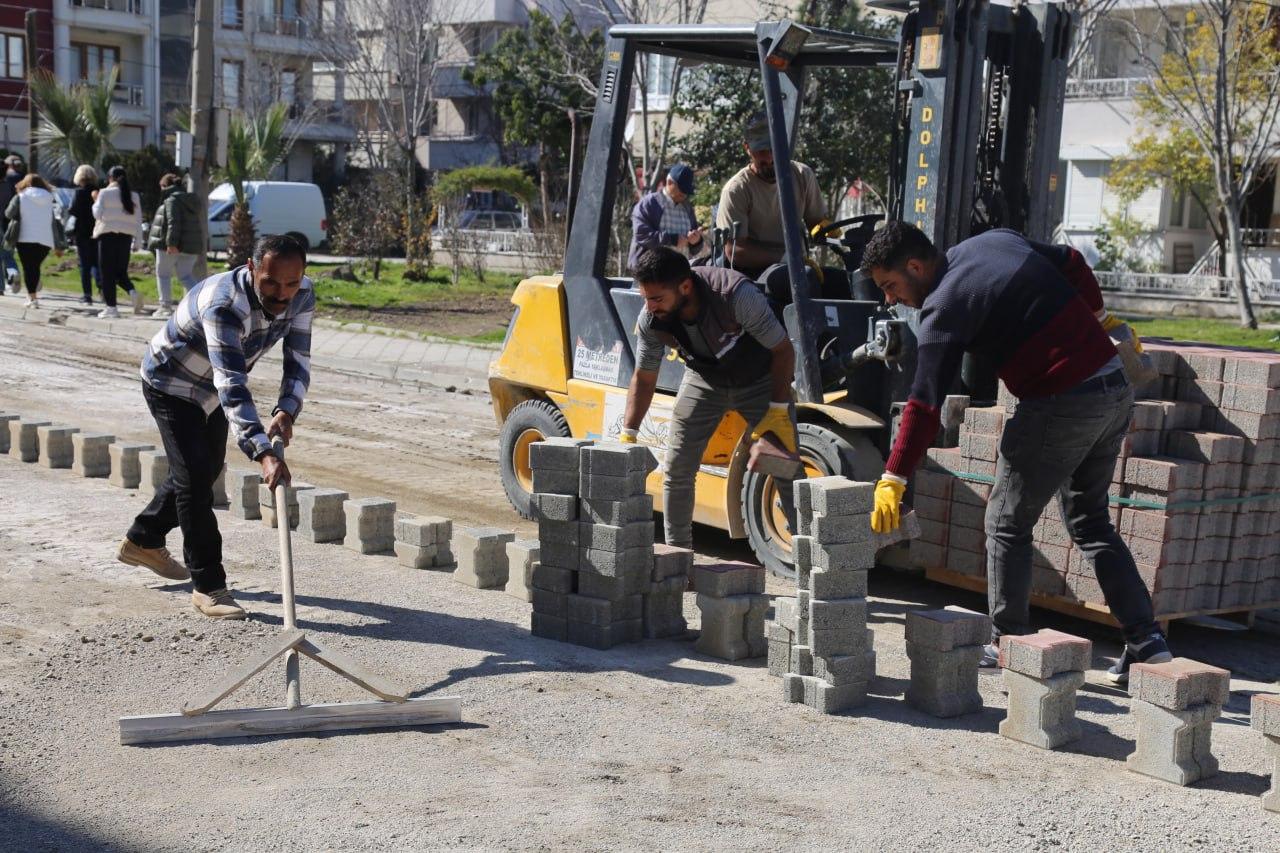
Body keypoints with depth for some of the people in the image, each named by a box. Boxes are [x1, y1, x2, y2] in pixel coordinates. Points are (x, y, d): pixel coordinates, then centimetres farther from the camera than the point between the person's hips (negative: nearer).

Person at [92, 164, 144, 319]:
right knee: (120, 272, 14)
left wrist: (95, 202, 10)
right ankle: (132, 291, -15)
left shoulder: (105, 193, -5)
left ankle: (111, 307, -1)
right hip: (126, 236, 4)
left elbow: (97, 214, -7)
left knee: (107, 273, 2)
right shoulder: (134, 196, 8)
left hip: (108, 235, -4)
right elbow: (138, 220, 8)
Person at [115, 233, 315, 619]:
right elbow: (232, 386, -51)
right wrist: (264, 453, -60)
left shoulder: (302, 295, -22)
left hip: (212, 391, 8)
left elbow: (298, 360, -16)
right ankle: (208, 585, -5)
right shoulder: (224, 305, -42)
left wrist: (286, 411, -36)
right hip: (170, 383, -8)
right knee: (194, 478, -15)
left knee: (208, 471, 21)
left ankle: (142, 542, 42)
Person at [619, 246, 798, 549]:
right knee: (677, 469, -3)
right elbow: (644, 378, -8)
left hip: (759, 380, -3)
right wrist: (628, 435, -15)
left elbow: (783, 350, -24)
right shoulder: (651, 320, -24)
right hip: (704, 381, 4)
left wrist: (779, 410, -24)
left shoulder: (738, 295, -38)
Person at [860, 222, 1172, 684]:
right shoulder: (995, 241, 10)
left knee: (1007, 524, 7)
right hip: (1116, 387, 9)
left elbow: (925, 403, -17)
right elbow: (1072, 263, 20)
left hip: (1062, 405, -9)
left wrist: (893, 480, -15)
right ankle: (1146, 641, 15)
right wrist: (1102, 321, 30)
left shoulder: (944, 308, -13)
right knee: (1090, 522, 19)